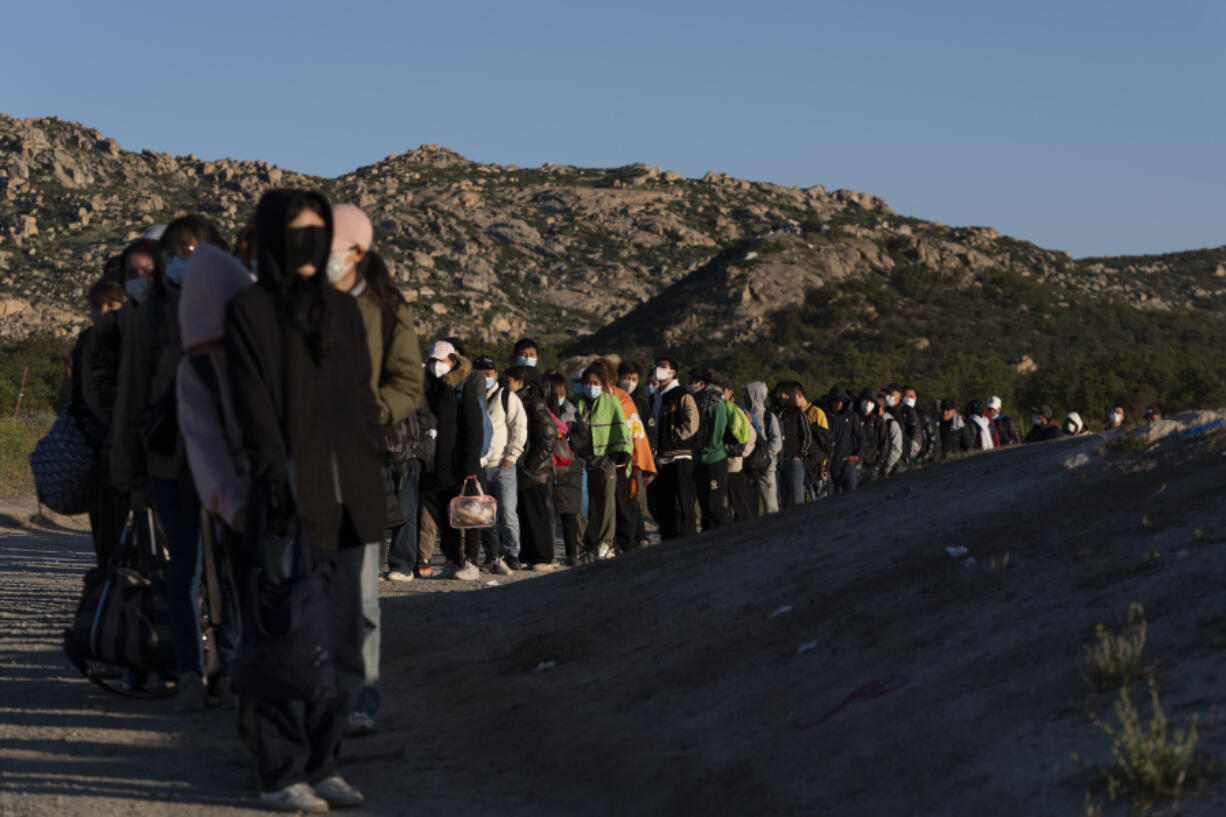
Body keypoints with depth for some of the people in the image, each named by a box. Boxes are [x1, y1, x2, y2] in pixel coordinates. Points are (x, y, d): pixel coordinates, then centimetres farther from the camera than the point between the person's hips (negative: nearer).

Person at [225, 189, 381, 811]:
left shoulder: (343, 310, 14)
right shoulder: (248, 310, -3)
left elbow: (362, 400, 14)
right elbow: (253, 408, -9)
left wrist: (370, 489, 8)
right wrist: (276, 485, -17)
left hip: (343, 495, 6)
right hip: (288, 495, -6)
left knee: (341, 637, 8)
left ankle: (320, 765, 17)